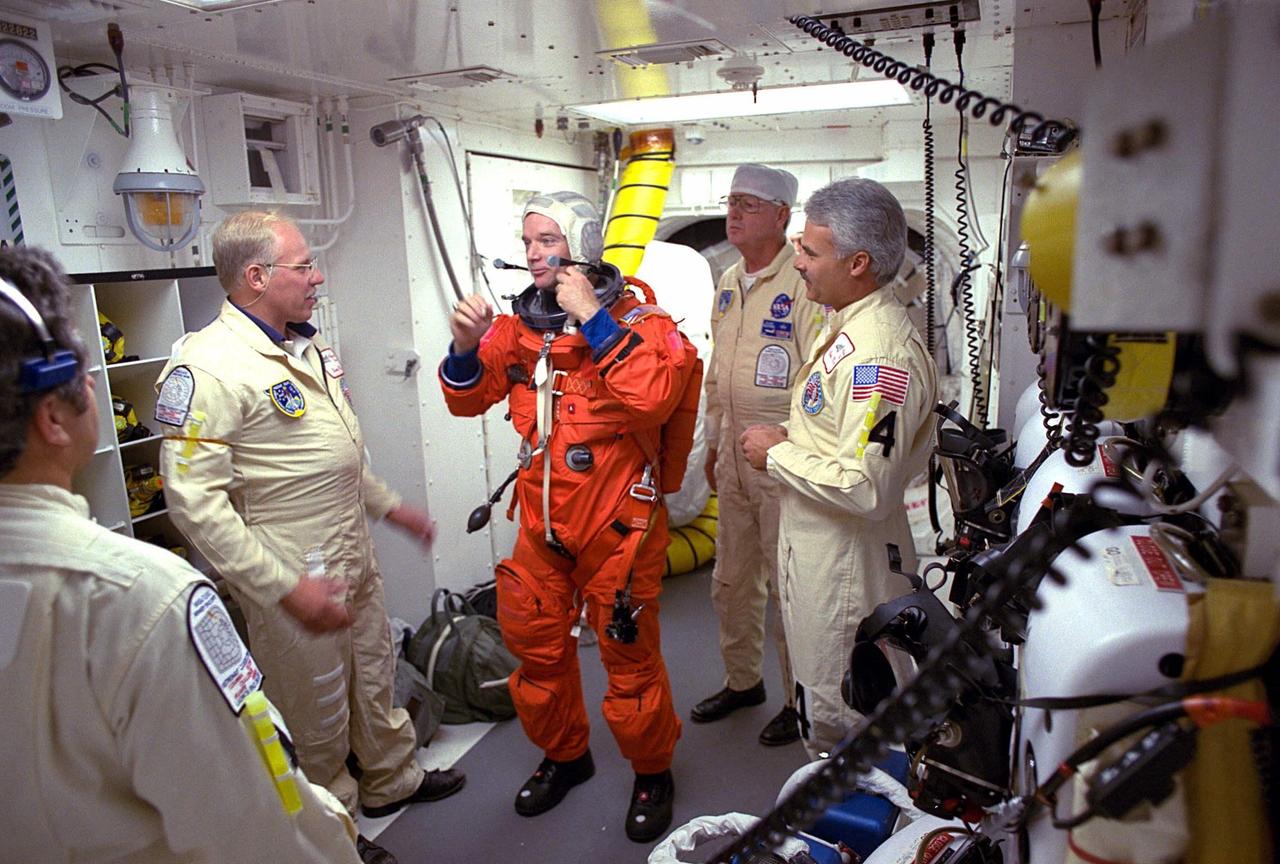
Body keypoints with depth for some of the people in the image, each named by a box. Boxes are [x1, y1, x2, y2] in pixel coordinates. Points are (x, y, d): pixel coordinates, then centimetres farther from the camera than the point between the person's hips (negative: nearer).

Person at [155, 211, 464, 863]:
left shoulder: (309, 348, 9)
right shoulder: (208, 368, -21)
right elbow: (194, 500, -24)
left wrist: (390, 506, 21)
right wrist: (286, 587, -25)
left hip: (355, 563, 8)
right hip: (294, 580, -8)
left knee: (374, 680, 24)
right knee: (318, 716, 10)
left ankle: (391, 779, 47)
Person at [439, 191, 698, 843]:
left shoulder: (635, 317, -10)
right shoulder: (519, 324, 4)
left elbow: (656, 395, -28)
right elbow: (470, 398, 9)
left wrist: (594, 319, -26)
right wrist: (467, 348, -12)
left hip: (618, 524, -5)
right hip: (542, 521, 6)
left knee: (629, 656, 6)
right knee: (536, 648, 19)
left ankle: (652, 772, 33)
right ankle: (564, 755, 45)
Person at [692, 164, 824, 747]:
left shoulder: (804, 284, -14)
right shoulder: (729, 282, 12)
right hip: (735, 458, 8)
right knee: (731, 581, 19)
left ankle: (799, 699, 25)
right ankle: (742, 681, 39)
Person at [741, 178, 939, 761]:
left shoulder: (879, 355, -27)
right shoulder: (846, 324, 8)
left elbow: (866, 488, -31)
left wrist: (777, 455, -19)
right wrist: (795, 438, 7)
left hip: (845, 562, -11)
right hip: (814, 543, 11)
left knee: (833, 715, 8)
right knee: (818, 696, 26)